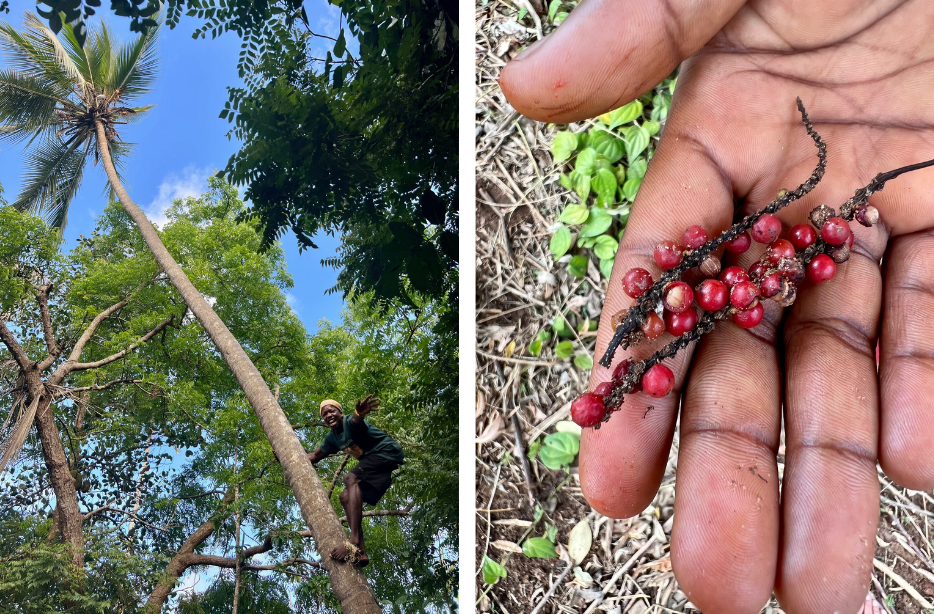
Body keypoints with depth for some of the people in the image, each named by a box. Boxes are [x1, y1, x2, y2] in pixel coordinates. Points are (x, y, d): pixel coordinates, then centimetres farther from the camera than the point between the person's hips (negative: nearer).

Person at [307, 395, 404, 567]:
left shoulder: (349, 422, -13)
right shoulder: (332, 438, 13)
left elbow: (356, 420, -40)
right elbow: (314, 457, 27)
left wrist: (359, 413, -64)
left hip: (387, 452, -10)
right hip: (374, 466, 10)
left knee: (350, 478, -28)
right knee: (346, 496, 3)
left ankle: (354, 541, -41)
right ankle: (360, 552, -5)